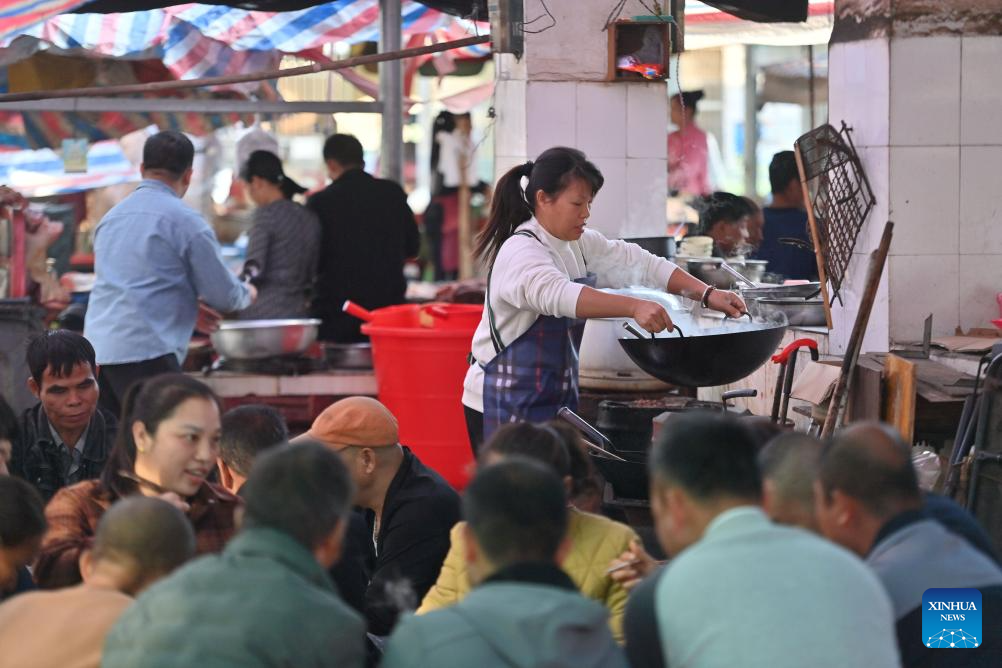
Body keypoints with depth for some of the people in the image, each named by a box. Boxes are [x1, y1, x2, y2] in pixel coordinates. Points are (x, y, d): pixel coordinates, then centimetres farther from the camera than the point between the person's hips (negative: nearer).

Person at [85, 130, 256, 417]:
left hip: (98, 349, 7)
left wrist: (188, 308, 34)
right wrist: (247, 294, 23)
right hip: (146, 352, -7)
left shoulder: (110, 217, 17)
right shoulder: (186, 221, -4)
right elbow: (223, 296, 1)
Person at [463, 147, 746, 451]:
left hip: (557, 400, 8)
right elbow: (557, 293, -37)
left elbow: (638, 263, 8)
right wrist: (634, 307, -50)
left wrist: (707, 294, -6)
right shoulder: (520, 252, -19)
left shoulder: (581, 244, 9)